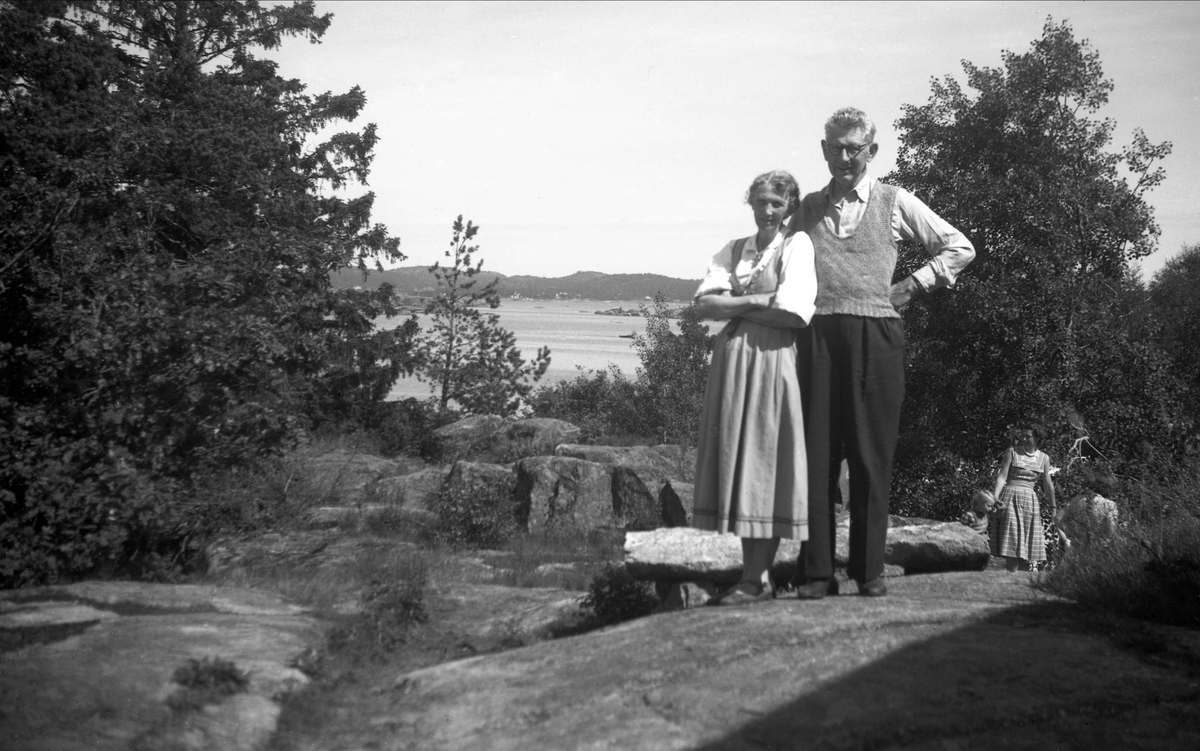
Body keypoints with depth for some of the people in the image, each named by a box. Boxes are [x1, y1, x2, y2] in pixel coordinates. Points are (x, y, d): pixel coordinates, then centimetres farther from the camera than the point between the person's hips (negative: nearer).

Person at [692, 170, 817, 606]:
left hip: (772, 362, -5)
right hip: (732, 363, 5)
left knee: (765, 465, -5)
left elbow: (792, 314, -12)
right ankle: (754, 575, 9)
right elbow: (705, 303, 2)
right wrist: (758, 300, -10)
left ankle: (757, 578, -1)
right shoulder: (733, 251, 16)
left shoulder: (797, 246, 0)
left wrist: (734, 306, -3)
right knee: (736, 465, 4)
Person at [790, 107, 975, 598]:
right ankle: (816, 572, 1)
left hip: (874, 335, -1)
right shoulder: (808, 208, 17)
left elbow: (960, 249, 13)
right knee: (815, 453, -3)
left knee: (872, 455, 0)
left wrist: (913, 285, 3)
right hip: (817, 335, 2)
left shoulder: (895, 203, 11)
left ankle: (869, 570, 7)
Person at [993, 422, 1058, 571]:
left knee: (1028, 541, 0)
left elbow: (1048, 484, 13)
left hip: (1030, 500, 3)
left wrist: (1052, 507, 16)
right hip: (1010, 497, -3)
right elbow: (1002, 476, -3)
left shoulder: (1043, 458, 10)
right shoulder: (1012, 452, 3)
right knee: (1012, 540, -12)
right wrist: (994, 497, -15)